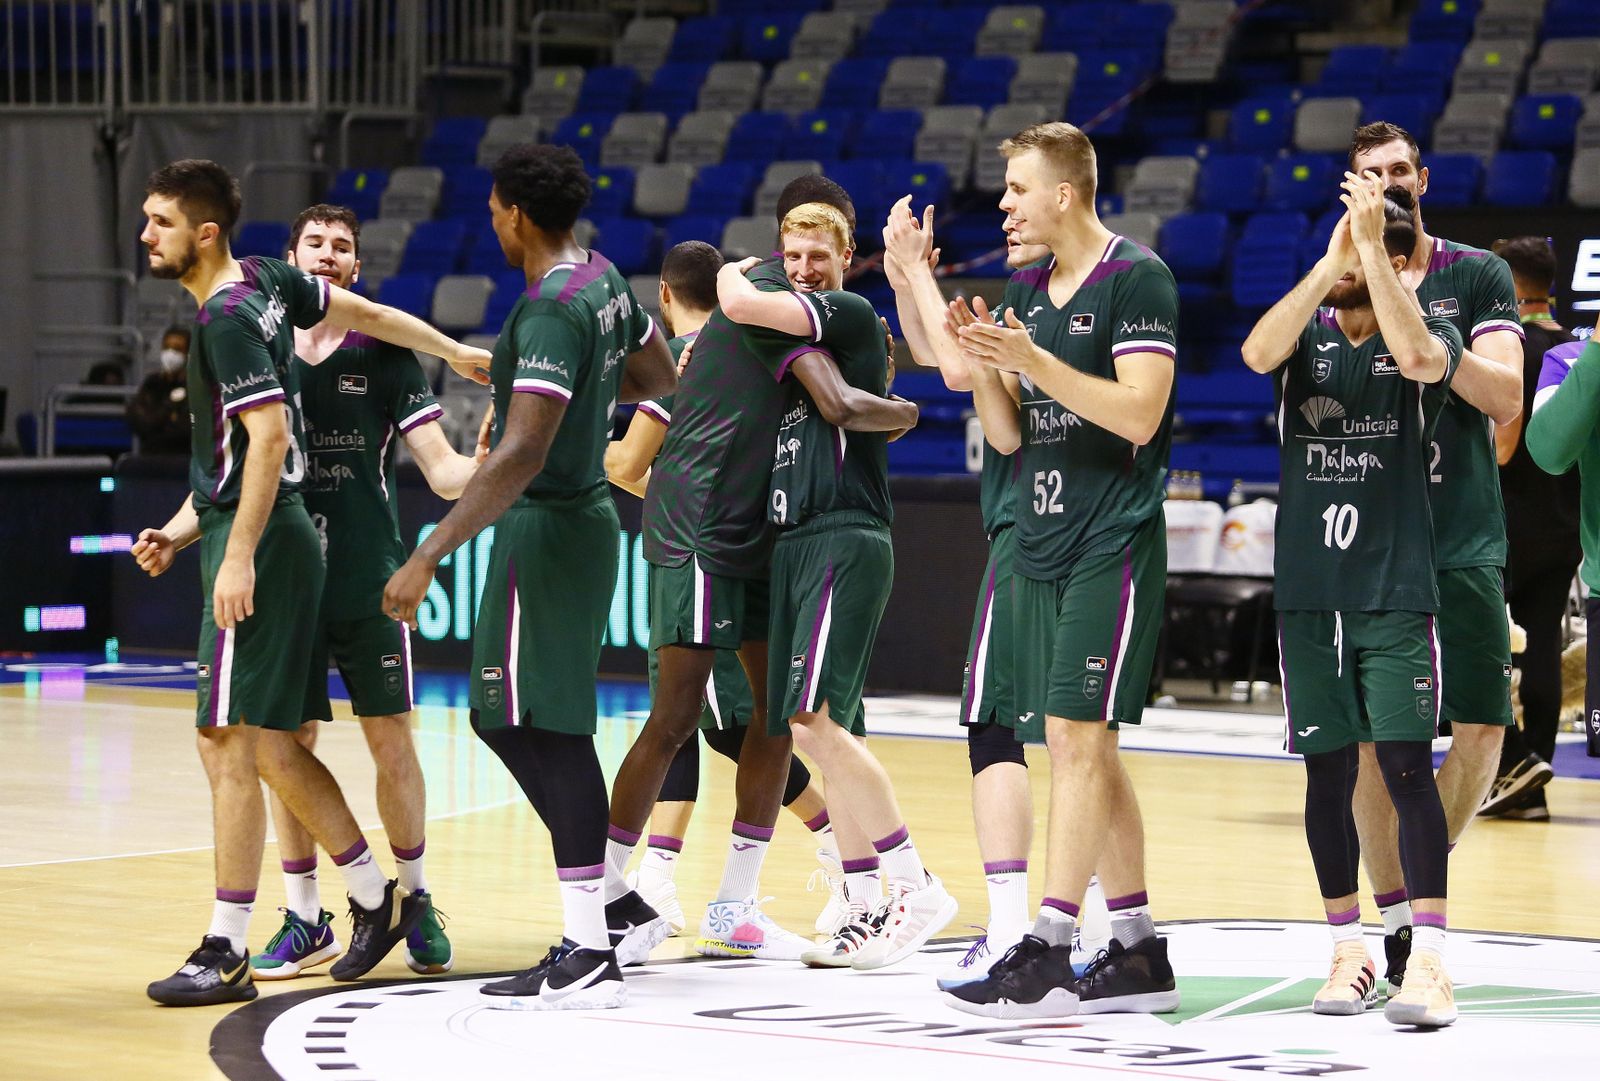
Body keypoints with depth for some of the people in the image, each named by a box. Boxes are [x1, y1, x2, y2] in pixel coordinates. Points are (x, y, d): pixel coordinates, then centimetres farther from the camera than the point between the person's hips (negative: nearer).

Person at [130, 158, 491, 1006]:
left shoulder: (228, 319, -15)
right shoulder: (265, 282, 11)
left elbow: (270, 435, -22)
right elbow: (365, 313, 21)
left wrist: (238, 555, -23)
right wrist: (456, 353, 34)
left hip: (258, 549, -10)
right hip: (277, 537, 10)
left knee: (229, 744, -8)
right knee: (270, 746, 15)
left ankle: (226, 953, -7)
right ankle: (378, 900, 23)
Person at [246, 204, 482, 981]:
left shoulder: (383, 354, 1)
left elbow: (442, 471, -3)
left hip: (368, 580, -1)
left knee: (392, 742, 1)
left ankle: (415, 898, 19)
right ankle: (304, 920, 12)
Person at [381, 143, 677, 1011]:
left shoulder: (552, 309, -21)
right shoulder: (604, 281, 8)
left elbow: (519, 456, -30)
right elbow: (659, 378, 25)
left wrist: (429, 556, -30)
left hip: (545, 528, -10)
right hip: (585, 512, 10)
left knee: (549, 730, -6)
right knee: (507, 720, 16)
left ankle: (589, 957, -3)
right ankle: (609, 908, 20)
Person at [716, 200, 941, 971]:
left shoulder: (853, 315, -4)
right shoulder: (799, 337, 21)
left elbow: (742, 306, -13)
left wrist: (731, 276, 7)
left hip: (845, 538, -9)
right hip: (796, 540, 9)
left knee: (816, 721, -19)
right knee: (828, 734, 8)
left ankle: (915, 887, -17)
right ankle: (869, 913, 11)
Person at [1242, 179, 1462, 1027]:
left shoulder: (1432, 337, 0)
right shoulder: (1308, 336, 7)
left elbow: (1418, 356, -25)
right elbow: (1258, 353, -16)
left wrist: (1371, 243, -23)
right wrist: (1330, 260, -20)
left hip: (1397, 595, -3)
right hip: (1309, 594, 3)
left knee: (1407, 767, -10)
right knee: (1327, 773, 6)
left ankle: (1427, 959, -9)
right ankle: (1348, 948, 16)